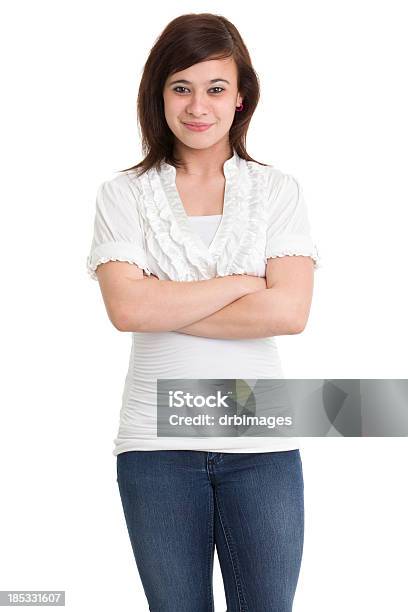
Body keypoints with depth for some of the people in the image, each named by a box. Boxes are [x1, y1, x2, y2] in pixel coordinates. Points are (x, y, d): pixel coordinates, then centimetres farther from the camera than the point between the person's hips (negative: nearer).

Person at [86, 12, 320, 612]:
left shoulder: (278, 191, 4)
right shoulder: (123, 194, 3)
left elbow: (290, 311, -10)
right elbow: (126, 308, -12)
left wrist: (166, 308, -10)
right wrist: (240, 283, -10)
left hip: (261, 443, 0)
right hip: (157, 443, 0)